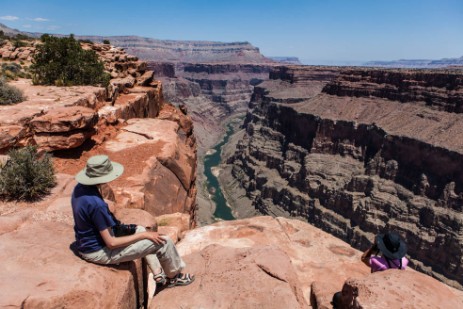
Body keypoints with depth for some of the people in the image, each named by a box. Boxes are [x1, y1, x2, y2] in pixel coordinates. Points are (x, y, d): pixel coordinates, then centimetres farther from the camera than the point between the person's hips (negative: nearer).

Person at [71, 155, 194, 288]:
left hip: (86, 244, 9)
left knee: (140, 230, 24)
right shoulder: (96, 204, -34)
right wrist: (144, 235, -16)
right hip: (99, 252, -9)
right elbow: (111, 243, -27)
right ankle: (174, 276, 23)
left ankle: (158, 275, 27)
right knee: (163, 241, -6)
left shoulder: (79, 188, -6)